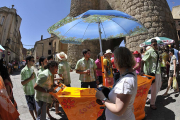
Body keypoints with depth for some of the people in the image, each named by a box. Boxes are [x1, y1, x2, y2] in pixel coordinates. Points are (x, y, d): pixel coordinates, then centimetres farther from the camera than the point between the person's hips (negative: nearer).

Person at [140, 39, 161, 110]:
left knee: (158, 86, 20)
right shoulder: (149, 52, -15)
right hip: (153, 73, -9)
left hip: (158, 72, 9)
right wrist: (142, 71, -26)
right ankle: (152, 104, 18)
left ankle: (151, 98, 35)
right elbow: (142, 61, -22)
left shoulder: (156, 52, 10)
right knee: (154, 88, 0)